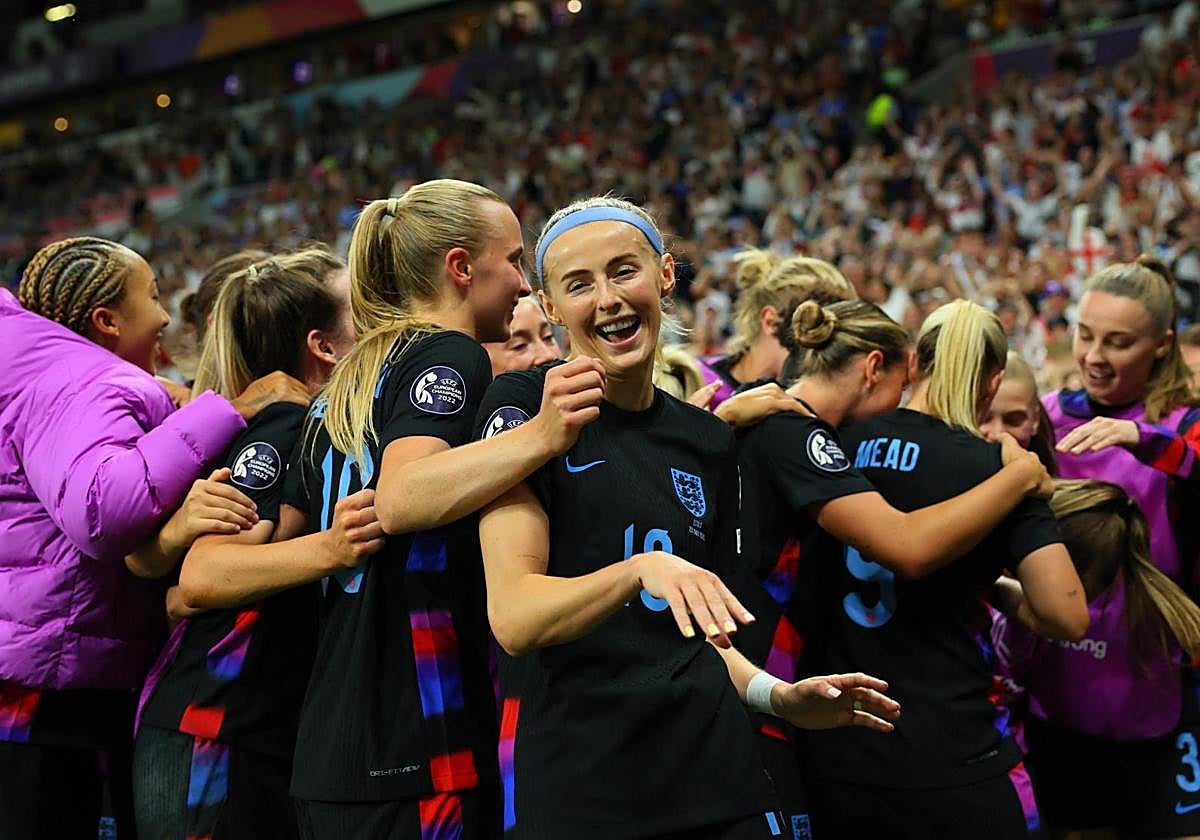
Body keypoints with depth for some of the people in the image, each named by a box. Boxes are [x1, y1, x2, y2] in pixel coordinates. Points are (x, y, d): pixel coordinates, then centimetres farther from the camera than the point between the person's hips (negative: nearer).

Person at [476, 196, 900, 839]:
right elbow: (513, 620, -17)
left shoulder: (709, 442, 10)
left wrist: (777, 695, 6)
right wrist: (642, 569, -31)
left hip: (717, 780, 5)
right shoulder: (524, 404, -7)